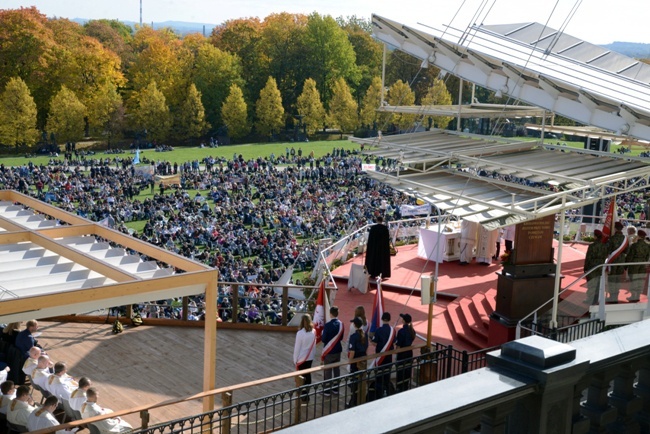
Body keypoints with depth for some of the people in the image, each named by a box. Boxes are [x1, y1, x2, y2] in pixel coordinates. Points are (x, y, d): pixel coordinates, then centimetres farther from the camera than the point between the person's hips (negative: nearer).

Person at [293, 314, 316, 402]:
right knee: (308, 375, 15)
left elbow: (297, 348, -14)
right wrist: (313, 354, 14)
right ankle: (306, 394, 24)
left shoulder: (300, 333, -21)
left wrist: (295, 360, -4)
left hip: (301, 358, -5)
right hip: (310, 357, 5)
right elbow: (314, 345, 2)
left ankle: (304, 395, 9)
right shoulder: (313, 332, -7)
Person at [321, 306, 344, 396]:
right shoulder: (341, 324, -3)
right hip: (338, 350, 5)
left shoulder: (328, 325, -20)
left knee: (328, 371, 4)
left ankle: (327, 390, 9)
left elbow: (323, 339, -16)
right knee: (337, 369, 14)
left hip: (329, 351, -5)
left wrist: (322, 337, 5)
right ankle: (336, 388, 22)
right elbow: (341, 337, 7)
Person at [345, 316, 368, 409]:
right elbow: (366, 348, 10)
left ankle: (353, 402, 9)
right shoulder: (365, 334, 2)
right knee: (362, 379, 16)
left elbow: (352, 351, -18)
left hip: (356, 360, -6)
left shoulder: (353, 336, -18)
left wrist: (349, 362, -9)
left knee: (354, 380, 3)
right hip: (363, 359, 6)